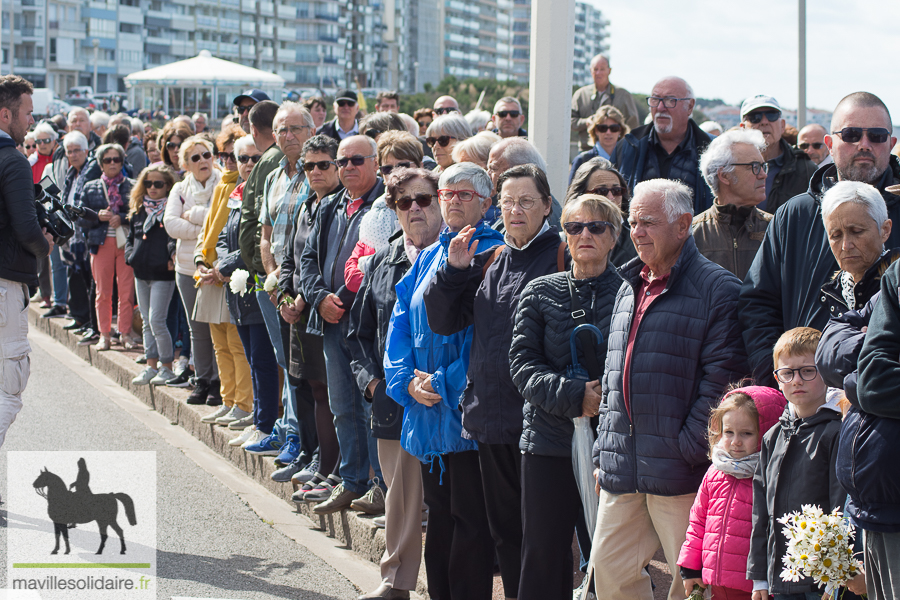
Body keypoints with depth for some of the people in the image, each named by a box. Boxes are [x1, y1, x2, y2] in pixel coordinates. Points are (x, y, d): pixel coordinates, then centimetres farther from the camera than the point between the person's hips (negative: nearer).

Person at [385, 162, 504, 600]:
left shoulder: (492, 255, -6)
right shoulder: (427, 258, 15)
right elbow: (401, 322, 13)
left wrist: (445, 384, -16)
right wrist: (407, 380, -4)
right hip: (425, 409, 7)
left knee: (470, 517, -3)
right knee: (438, 511, 13)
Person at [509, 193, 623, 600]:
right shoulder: (540, 292, 7)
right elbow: (522, 364, 1)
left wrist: (607, 397, -16)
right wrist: (575, 395, -13)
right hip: (549, 442, 2)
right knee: (543, 555, 6)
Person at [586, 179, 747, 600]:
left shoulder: (716, 288, -6)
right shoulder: (630, 288, 19)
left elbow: (722, 376, -12)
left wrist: (689, 448, -15)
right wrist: (603, 452, 17)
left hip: (679, 470, -7)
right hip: (622, 468, 7)